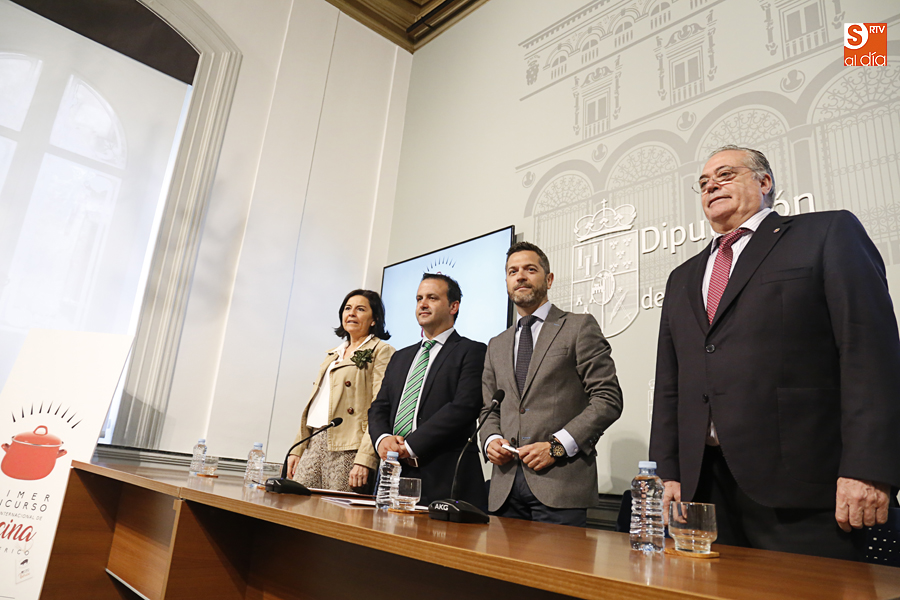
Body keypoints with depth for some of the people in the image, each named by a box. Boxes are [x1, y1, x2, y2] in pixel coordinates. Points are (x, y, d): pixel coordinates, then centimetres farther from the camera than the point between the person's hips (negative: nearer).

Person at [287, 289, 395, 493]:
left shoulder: (381, 351, -3)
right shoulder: (333, 355, 22)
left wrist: (364, 459, -20)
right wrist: (297, 449, 14)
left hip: (347, 450, -7)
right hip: (313, 444, 7)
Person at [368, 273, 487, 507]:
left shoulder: (472, 351, 0)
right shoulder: (400, 357, 22)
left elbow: (463, 408, -13)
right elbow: (379, 408, 16)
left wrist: (410, 446, -15)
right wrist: (383, 439, -7)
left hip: (444, 479, -5)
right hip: (394, 474, 6)